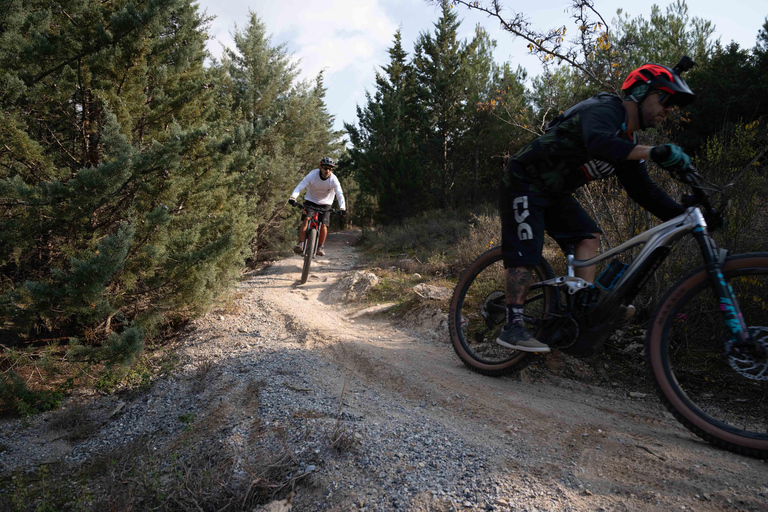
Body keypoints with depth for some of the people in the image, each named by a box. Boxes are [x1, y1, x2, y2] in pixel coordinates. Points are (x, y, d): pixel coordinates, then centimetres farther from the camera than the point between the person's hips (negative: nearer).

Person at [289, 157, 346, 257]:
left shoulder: (334, 179, -20)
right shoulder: (312, 175, -22)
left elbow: (340, 194, -27)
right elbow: (300, 186, -29)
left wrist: (342, 207, -45)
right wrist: (293, 197, -46)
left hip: (325, 204, 0)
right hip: (310, 201, 0)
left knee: (323, 225, -13)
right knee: (305, 220, -20)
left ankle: (321, 247, 4)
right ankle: (300, 244, -19)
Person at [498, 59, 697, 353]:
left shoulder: (628, 141, 10)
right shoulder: (605, 110, -19)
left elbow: (643, 190, 8)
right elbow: (598, 143, -43)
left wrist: (684, 216, -2)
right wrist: (654, 152, -51)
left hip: (554, 193, 9)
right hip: (524, 183, -9)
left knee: (588, 236, -4)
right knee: (524, 254, -14)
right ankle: (513, 327, -10)